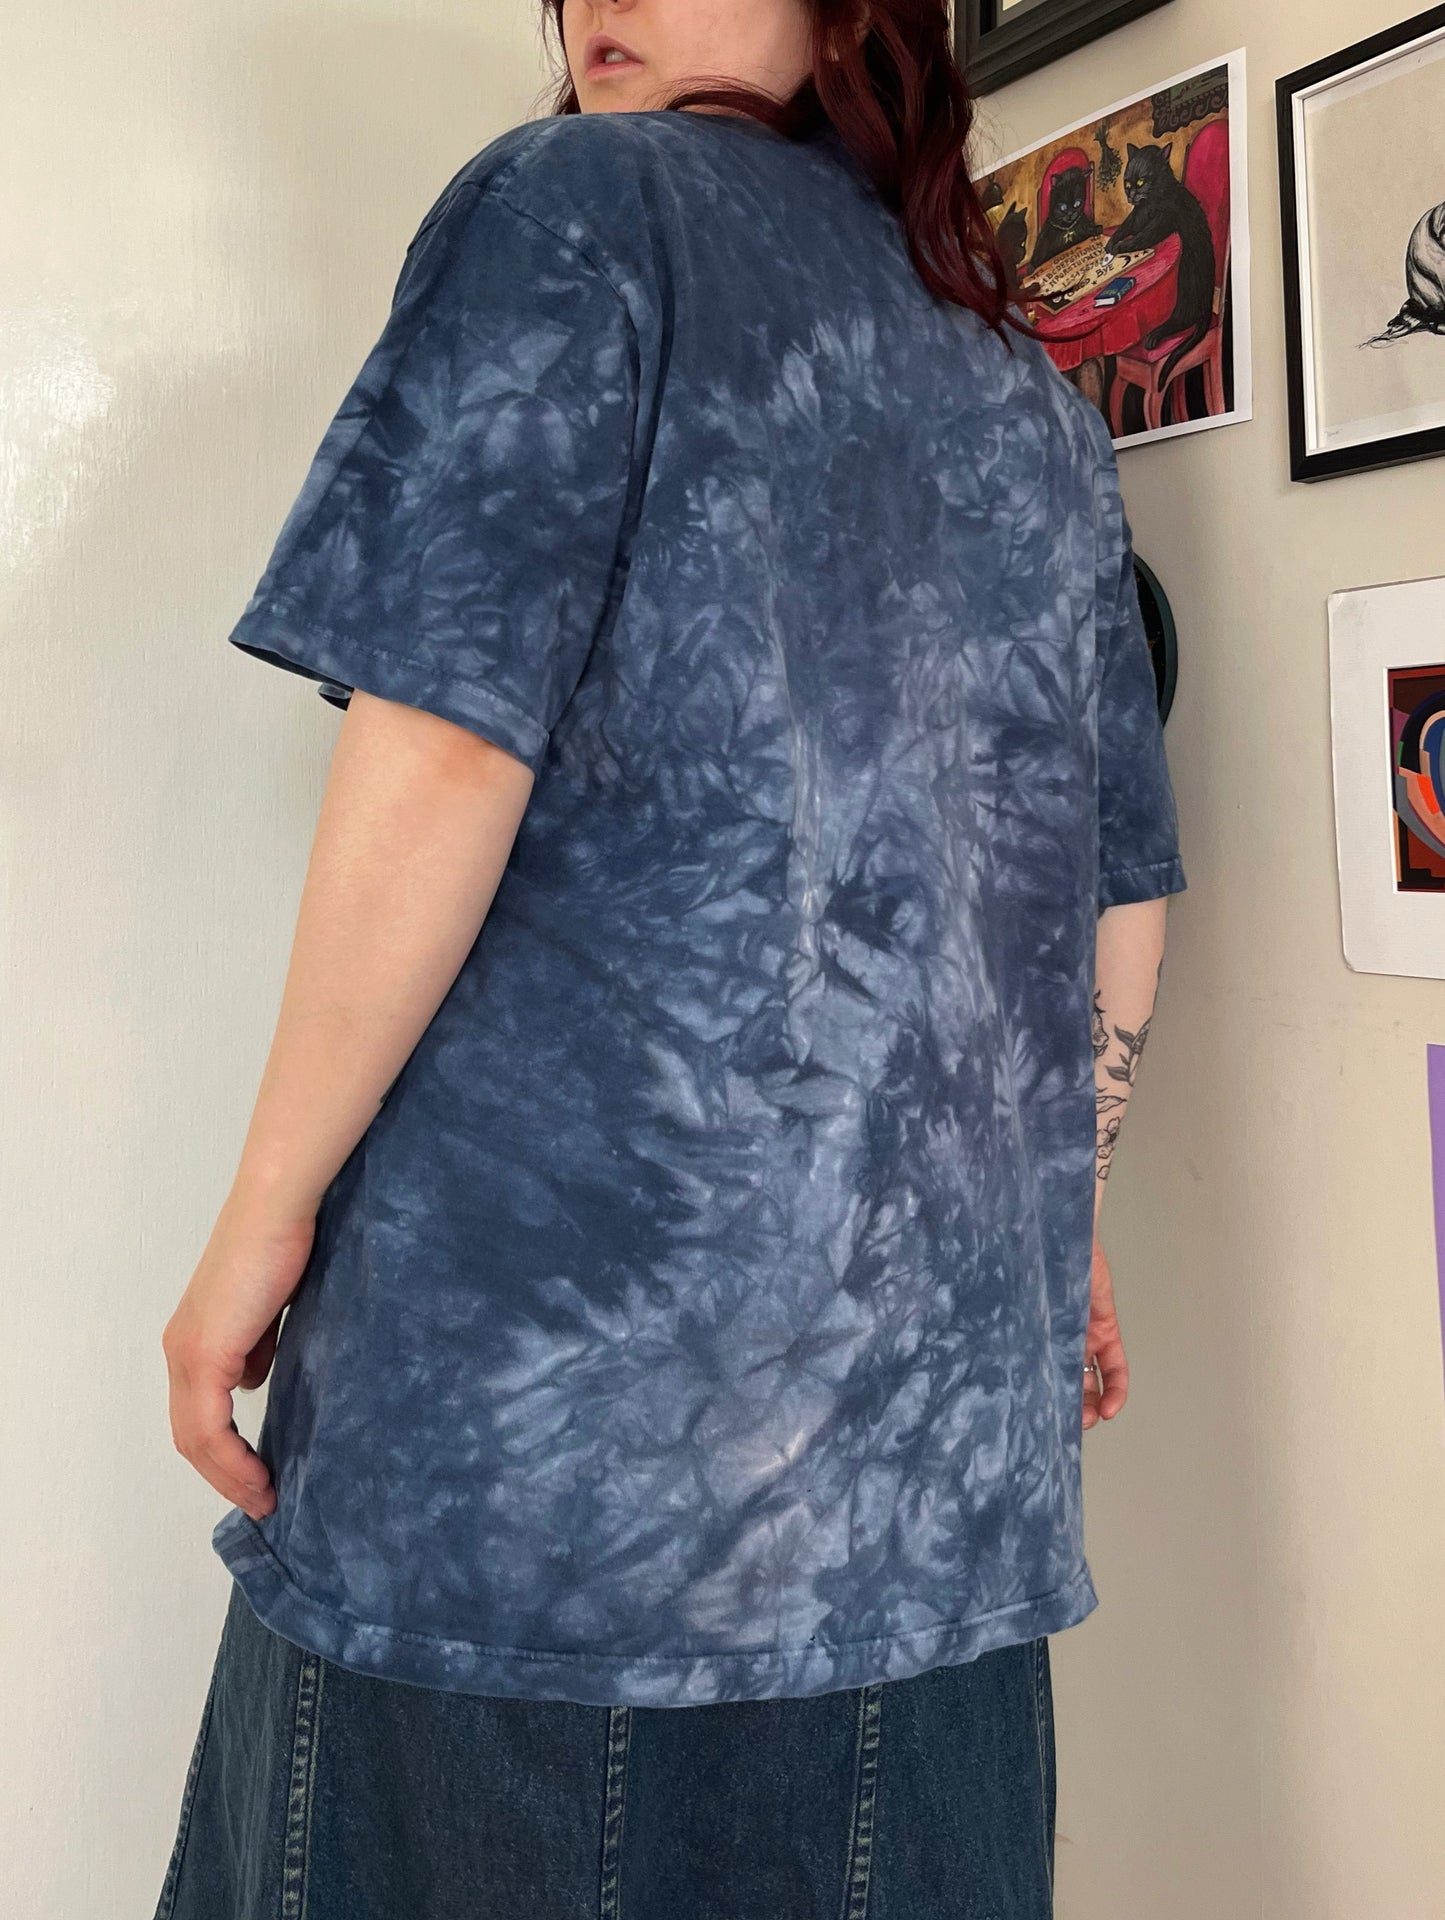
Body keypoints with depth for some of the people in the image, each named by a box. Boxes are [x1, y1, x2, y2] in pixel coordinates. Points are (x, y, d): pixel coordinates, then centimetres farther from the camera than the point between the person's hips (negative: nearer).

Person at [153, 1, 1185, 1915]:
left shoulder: (578, 203, -1)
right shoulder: (1040, 408, 17)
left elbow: (443, 746, -15)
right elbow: (1124, 895, 16)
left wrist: (266, 1210, -8)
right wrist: (1062, 1218, 26)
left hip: (554, 1322, -6)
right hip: (949, 1349, 7)